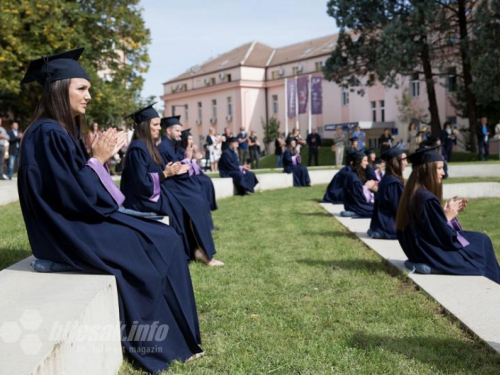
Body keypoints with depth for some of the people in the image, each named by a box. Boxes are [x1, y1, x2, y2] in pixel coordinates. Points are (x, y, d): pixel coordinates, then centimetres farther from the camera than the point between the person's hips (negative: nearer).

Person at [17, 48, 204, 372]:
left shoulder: (63, 130, 12)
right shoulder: (46, 134, -19)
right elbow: (70, 197, -23)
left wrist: (102, 155, 3)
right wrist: (98, 160, -15)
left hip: (82, 219, 10)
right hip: (69, 232, -10)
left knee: (165, 238, 4)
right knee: (161, 245, -10)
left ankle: (174, 329, 9)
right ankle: (166, 340, 5)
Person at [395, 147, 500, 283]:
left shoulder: (413, 193, 3)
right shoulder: (427, 199, -27)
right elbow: (443, 237, -22)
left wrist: (447, 213, 2)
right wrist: (449, 216, -7)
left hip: (423, 250, 9)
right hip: (433, 256, -9)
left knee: (481, 239, 17)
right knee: (482, 243, 9)